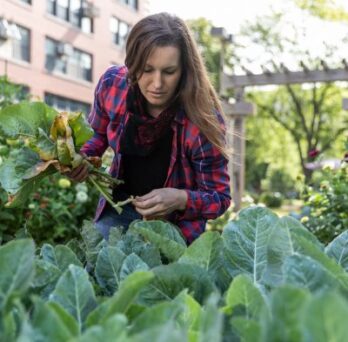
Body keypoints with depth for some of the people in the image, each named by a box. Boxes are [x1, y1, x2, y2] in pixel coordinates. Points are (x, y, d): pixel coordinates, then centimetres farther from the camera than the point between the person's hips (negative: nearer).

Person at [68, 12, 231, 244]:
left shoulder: (203, 121, -30)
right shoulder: (112, 84, -19)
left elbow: (219, 198, -19)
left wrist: (180, 200, -39)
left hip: (177, 221, -3)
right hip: (119, 208, 4)